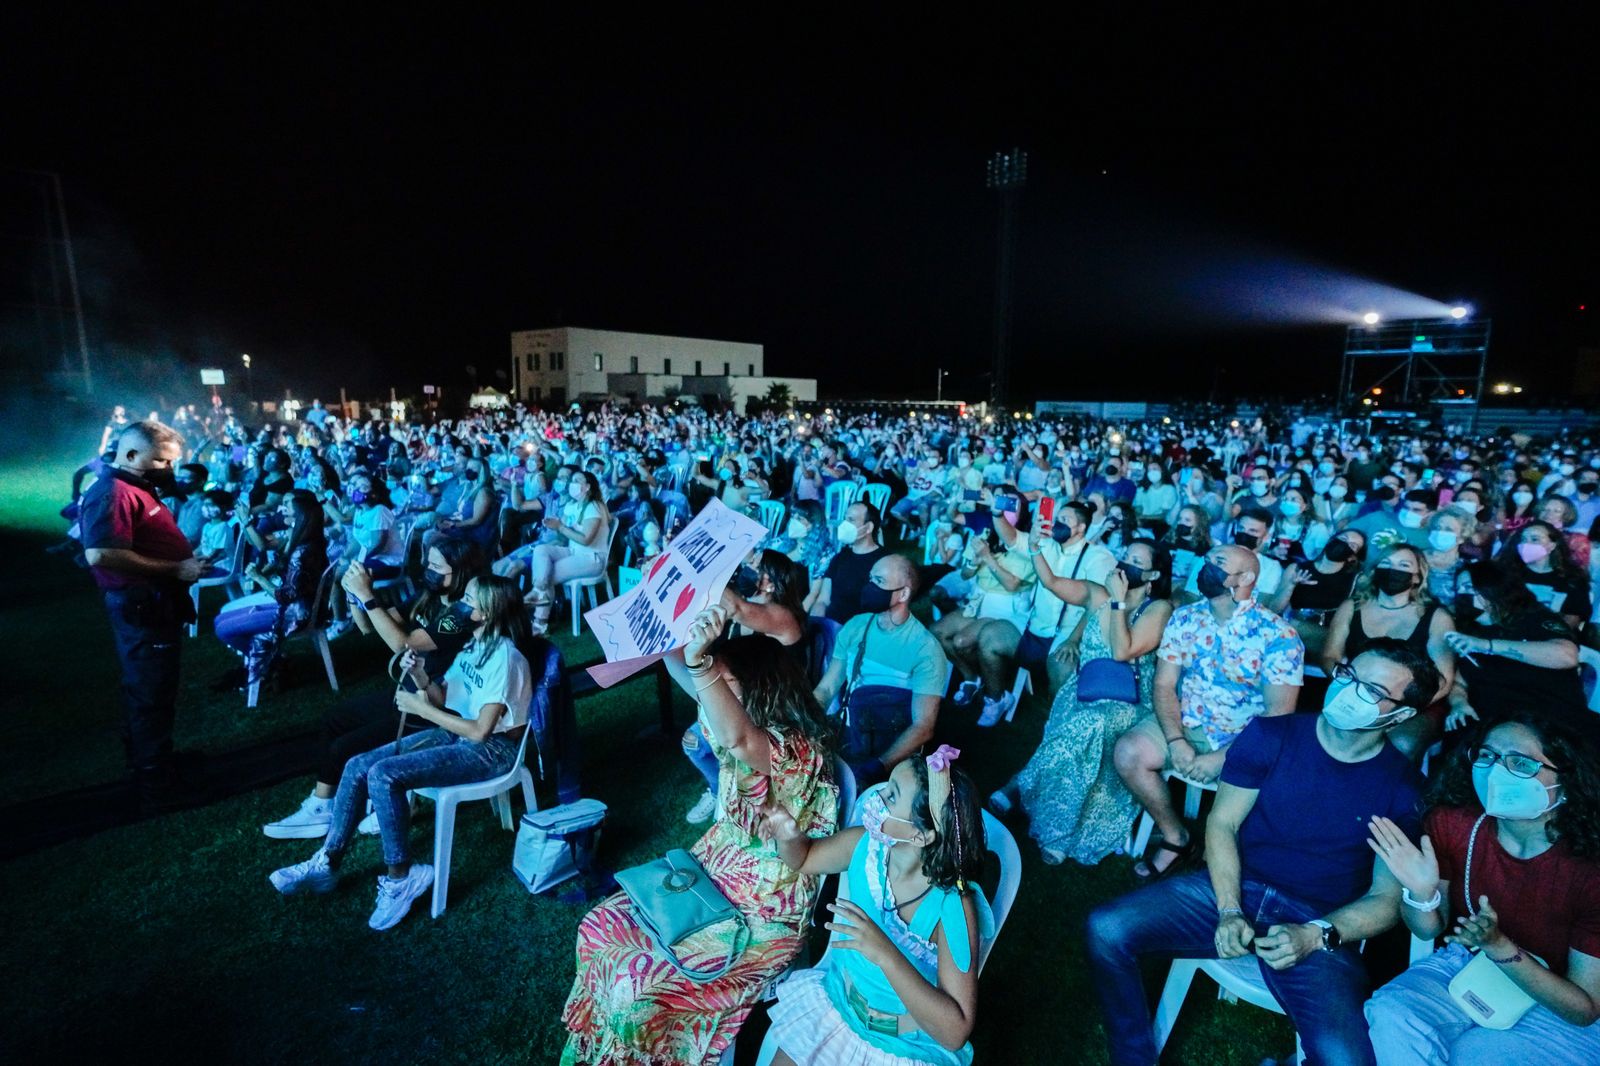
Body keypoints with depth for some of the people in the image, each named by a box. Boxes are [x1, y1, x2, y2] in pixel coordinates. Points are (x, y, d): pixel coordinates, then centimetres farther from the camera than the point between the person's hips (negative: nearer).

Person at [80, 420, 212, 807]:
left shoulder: (137, 488, 15)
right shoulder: (112, 493, -19)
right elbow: (100, 554, -31)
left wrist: (186, 559, 9)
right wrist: (175, 569, -25)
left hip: (157, 602, 11)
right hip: (141, 605, -11)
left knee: (151, 691, 22)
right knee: (150, 695, -1)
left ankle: (152, 761, 37)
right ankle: (157, 783, 10)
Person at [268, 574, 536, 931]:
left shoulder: (505, 657, -23)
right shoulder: (474, 641, 5)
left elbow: (480, 730, -24)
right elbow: (444, 699, 9)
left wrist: (421, 707, -16)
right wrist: (421, 678, -11)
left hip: (491, 748, -9)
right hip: (457, 732, 9)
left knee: (383, 776, -23)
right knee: (357, 767, -1)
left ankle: (400, 876, -5)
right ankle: (327, 863, 14)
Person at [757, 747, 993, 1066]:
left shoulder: (953, 906, -30)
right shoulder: (865, 844, -16)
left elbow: (956, 1031, -30)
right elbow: (804, 858, 3)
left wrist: (885, 954, -41)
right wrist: (788, 837, -21)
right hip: (834, 1001, 4)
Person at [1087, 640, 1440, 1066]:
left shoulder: (1404, 788, -4)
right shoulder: (1271, 735, -4)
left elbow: (1386, 900, 0)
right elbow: (1222, 825, -2)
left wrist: (1314, 936, -16)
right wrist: (1229, 912, -15)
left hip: (1321, 925, -1)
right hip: (1232, 890, 1)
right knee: (1106, 929, -19)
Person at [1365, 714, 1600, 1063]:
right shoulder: (1452, 822, -16)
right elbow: (1429, 930, -2)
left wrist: (1498, 945, -31)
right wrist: (1421, 893, -24)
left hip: (1558, 1011, -2)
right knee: (1389, 1013, -24)